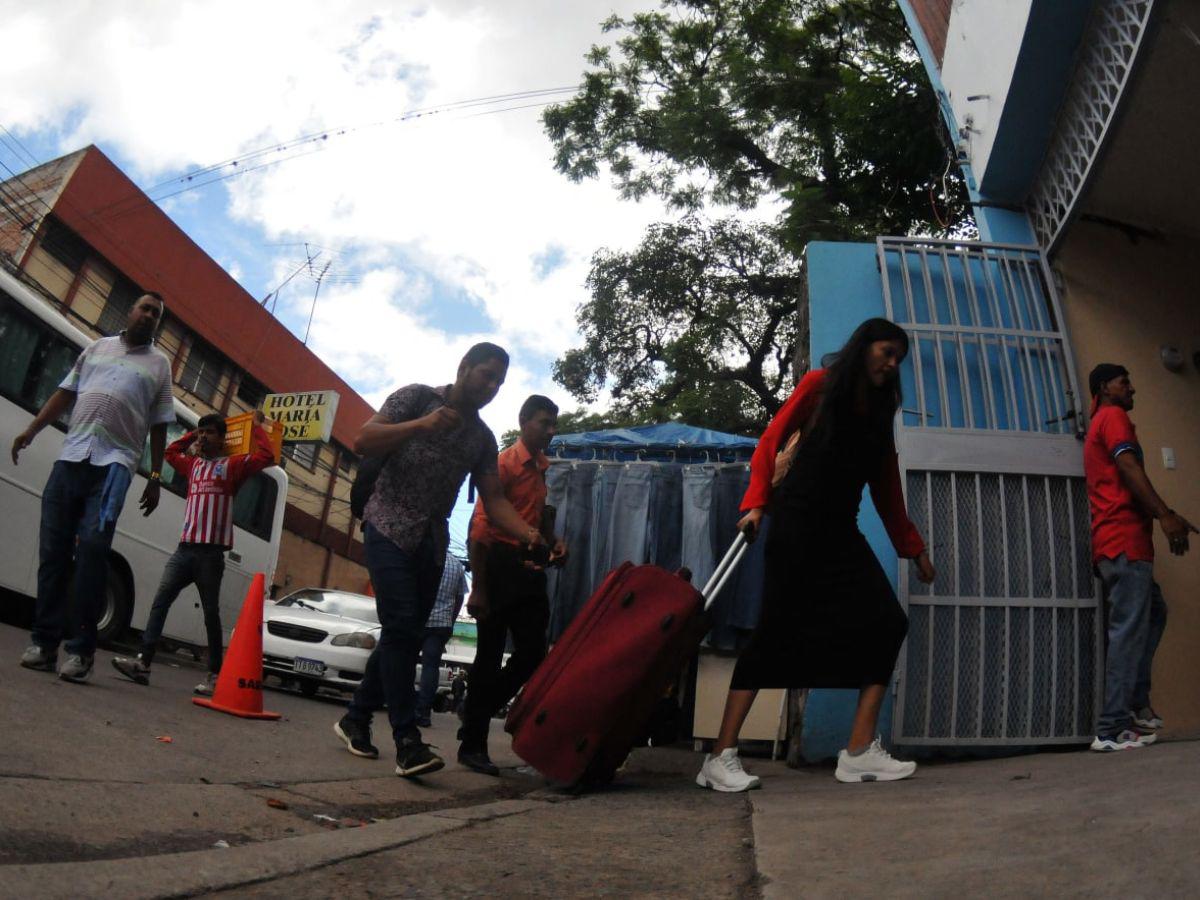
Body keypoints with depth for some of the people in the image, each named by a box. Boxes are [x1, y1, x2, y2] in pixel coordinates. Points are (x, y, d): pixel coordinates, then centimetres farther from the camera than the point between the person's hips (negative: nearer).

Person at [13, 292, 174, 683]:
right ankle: (44, 641, 6)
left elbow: (159, 426, 11)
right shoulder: (98, 347, 21)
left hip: (114, 463, -3)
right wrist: (32, 429, 6)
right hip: (70, 457, 3)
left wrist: (155, 478, 6)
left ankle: (80, 648, -12)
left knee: (92, 547, -15)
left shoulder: (159, 363, 14)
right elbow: (65, 393, 19)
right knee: (54, 548, 0)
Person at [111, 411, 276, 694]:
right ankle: (143, 662, -8)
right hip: (184, 548, 5)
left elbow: (267, 456, -11)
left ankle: (215, 675, 4)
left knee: (211, 614, 0)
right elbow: (170, 451, 39)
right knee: (160, 602, -6)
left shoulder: (233, 465, 3)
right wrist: (193, 434, 29)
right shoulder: (193, 465, 20)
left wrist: (256, 426, 0)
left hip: (211, 553, -5)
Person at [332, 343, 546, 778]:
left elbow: (494, 498, 6)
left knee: (406, 636, 7)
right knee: (401, 627, -16)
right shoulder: (417, 397, 0)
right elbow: (362, 441, -8)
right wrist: (422, 425, -21)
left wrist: (528, 533, -13)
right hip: (390, 528, -6)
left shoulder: (483, 437, 14)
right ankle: (408, 741, -15)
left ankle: (356, 718, 24)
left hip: (432, 542, 6)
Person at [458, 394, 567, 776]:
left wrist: (553, 541, 8)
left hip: (530, 571, 8)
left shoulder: (540, 468, 16)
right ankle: (472, 745, 11)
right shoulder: (505, 463, -8)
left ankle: (478, 712, 24)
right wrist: (478, 589, -18)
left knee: (533, 654, 6)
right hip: (500, 567, -8)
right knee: (490, 656, -1)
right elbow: (480, 527, -14)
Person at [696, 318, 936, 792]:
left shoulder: (880, 413, 20)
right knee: (777, 630, -12)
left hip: (841, 531, 7)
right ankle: (721, 756, -10)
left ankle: (860, 752, -3)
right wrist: (756, 503, -17)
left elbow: (887, 489, 23)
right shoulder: (819, 384, 4)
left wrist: (914, 549, 23)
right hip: (797, 521, -7)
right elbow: (770, 441, -3)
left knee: (886, 624, -6)